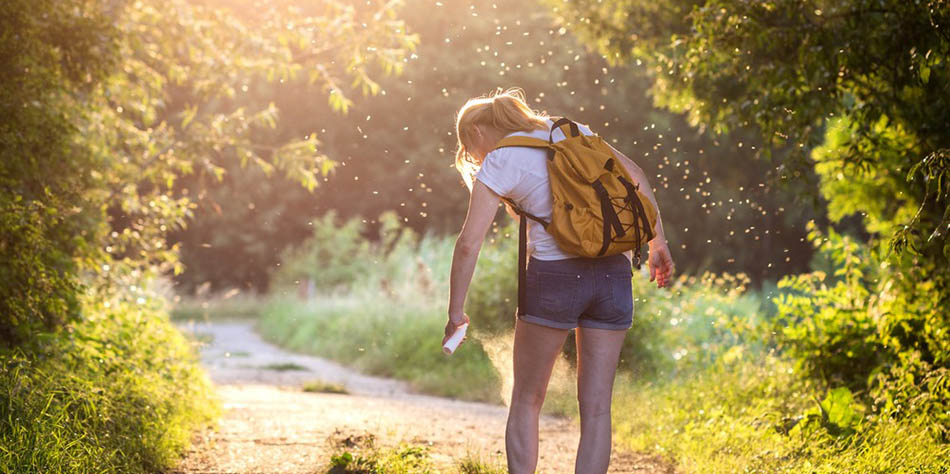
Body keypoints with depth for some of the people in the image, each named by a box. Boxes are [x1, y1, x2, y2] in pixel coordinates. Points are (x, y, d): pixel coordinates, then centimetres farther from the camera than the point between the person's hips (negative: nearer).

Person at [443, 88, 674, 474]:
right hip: (613, 273, 5)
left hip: (554, 274, -4)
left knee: (526, 401, 12)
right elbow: (636, 176, 16)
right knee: (596, 409, 6)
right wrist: (658, 244, 19)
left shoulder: (498, 162, 0)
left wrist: (456, 312, -1)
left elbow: (469, 243, -7)